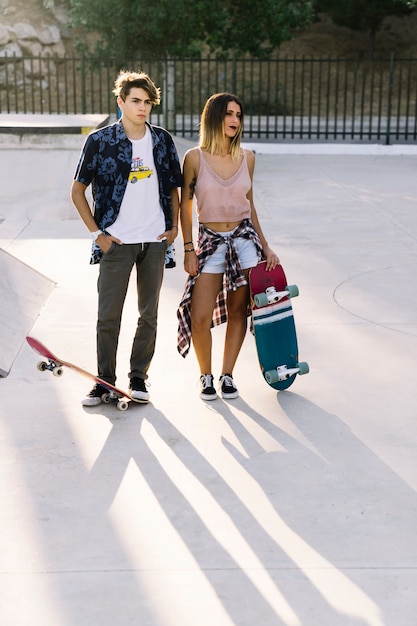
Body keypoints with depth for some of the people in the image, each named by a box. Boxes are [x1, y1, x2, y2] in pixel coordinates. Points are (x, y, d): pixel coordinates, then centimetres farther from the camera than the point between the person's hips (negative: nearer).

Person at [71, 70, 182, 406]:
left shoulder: (163, 141, 5)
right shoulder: (100, 141, -5)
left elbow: (173, 188, 16)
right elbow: (78, 191, 1)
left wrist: (174, 226, 5)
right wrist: (97, 232, -4)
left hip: (155, 240, 3)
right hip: (116, 241, -3)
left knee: (149, 315, 9)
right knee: (108, 315, 0)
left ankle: (138, 377, 21)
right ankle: (105, 381, 14)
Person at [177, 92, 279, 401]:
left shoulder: (247, 157, 3)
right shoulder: (195, 157, -6)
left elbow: (250, 205, 12)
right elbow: (185, 205, 1)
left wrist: (265, 247, 10)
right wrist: (188, 250, -3)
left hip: (244, 238, 2)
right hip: (210, 241, -2)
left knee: (238, 312, 4)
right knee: (200, 318, -7)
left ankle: (227, 375, 19)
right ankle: (206, 376, 16)